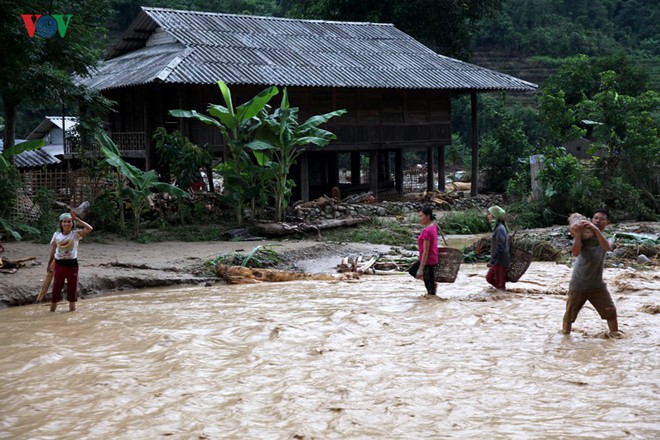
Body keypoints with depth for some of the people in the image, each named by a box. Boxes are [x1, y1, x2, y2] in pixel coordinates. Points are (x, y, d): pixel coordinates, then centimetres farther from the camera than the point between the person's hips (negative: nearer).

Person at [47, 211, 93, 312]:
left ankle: (72, 310, 19)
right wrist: (49, 264, 16)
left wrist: (76, 219, -19)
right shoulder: (56, 235, 0)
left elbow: (89, 229, -23)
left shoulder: (75, 234, -7)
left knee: (72, 289, 7)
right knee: (56, 289, 7)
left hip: (72, 264, -1)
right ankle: (52, 311, 17)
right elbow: (53, 251, 11)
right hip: (59, 264, 1)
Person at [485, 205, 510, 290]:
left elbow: (499, 247, -22)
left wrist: (492, 261, -20)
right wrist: (492, 260, 19)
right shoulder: (498, 227, 10)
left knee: (500, 284, 1)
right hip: (497, 261, 9)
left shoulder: (500, 229, -19)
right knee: (489, 278, 16)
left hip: (500, 261, -9)